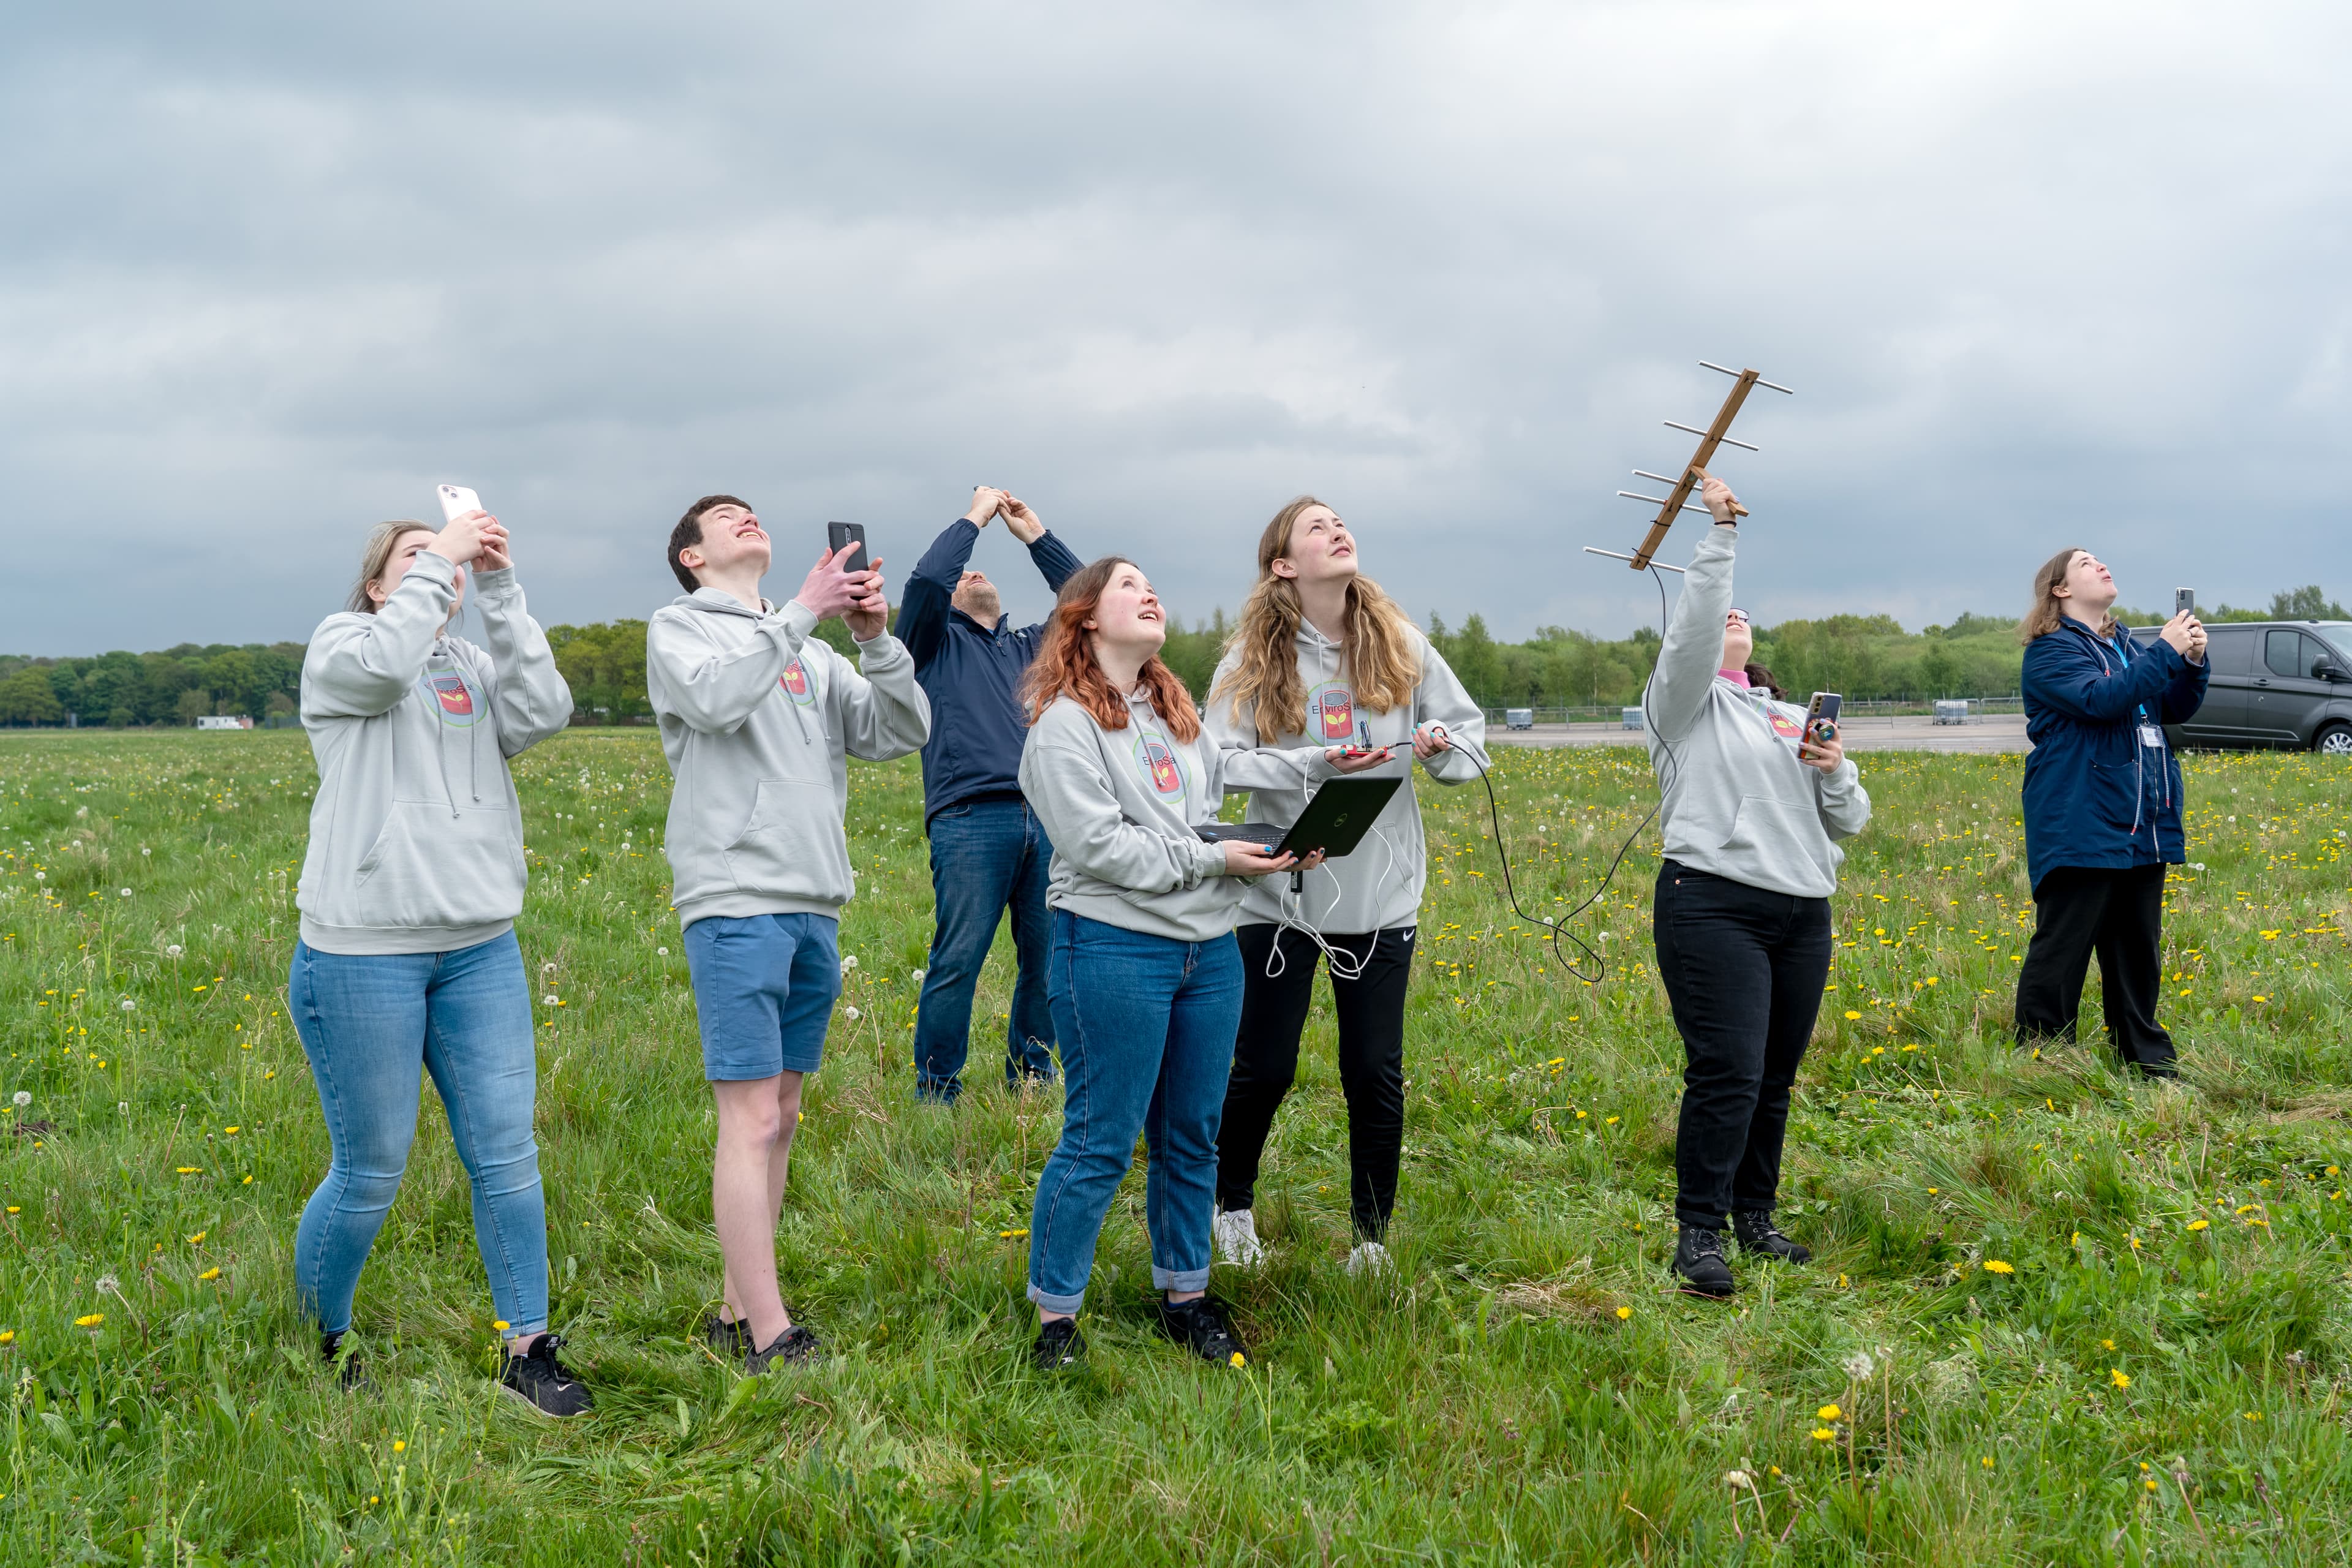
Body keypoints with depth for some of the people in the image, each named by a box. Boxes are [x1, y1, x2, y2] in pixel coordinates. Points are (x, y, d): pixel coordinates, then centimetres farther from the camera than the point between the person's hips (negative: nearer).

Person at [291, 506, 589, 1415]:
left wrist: (498, 590, -9)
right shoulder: (337, 645, 2)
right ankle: (318, 1344, 25)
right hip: (364, 952, -4)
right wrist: (441, 558, -14)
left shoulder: (475, 667, 13)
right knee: (371, 1172, 3)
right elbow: (384, 664, -23)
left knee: (506, 1152, 2)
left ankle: (528, 1349, 13)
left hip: (480, 948, 4)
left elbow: (545, 711, -8)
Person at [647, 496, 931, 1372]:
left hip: (816, 908, 6)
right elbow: (718, 698, -16)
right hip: (736, 903, -6)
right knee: (751, 1119, -9)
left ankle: (738, 1314, 17)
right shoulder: (678, 628, 6)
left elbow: (901, 734, 9)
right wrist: (802, 613, -14)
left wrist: (876, 640, -5)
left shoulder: (813, 654, 19)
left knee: (781, 1115, 9)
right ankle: (771, 1340, -8)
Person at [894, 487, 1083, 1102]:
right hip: (970, 818, -5)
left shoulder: (1027, 648, 28)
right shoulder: (935, 643, 14)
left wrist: (1036, 535, 20)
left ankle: (1031, 1074, 20)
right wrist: (974, 518, 7)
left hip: (1046, 819, 5)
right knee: (958, 960, -9)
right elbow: (926, 579, -4)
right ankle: (936, 1090, 0)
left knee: (1048, 957, 5)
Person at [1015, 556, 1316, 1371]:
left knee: (1192, 1136, 14)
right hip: (1113, 950, -8)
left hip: (1209, 949, 8)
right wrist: (1209, 858, -16)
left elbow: (1220, 810, 21)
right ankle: (1055, 1317, 8)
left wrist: (1273, 845, 1)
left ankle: (1185, 1296, 27)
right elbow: (1100, 846, -15)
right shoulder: (1066, 722, -7)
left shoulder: (1180, 714, 20)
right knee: (1100, 1142, -3)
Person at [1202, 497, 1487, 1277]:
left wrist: (1443, 746, -11)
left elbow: (1472, 731, 11)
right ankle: (1232, 1207, 32)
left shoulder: (1401, 644, 3)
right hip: (1282, 892, -2)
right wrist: (1315, 764, -24)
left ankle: (1373, 1238, 23)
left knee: (1376, 1075, 6)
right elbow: (1223, 762, -13)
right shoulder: (1254, 657, -4)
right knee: (1262, 1068, 6)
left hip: (1381, 896, 2)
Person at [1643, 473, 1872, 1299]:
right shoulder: (1684, 704, 7)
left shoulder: (1795, 720, 23)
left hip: (1803, 916, 6)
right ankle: (1697, 1232, -6)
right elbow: (1692, 626, -13)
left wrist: (1836, 771, -2)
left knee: (1775, 1079, 9)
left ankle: (1754, 1215, 23)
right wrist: (1722, 534, -16)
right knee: (1726, 1076, -13)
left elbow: (1850, 824, 19)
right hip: (1715, 906, -6)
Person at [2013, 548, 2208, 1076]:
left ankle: (2146, 1057, 23)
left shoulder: (2125, 645, 17)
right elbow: (2101, 698, -22)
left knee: (2137, 950, 14)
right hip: (2082, 829, -7)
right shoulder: (2051, 650, -7)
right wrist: (2167, 651, -19)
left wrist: (2193, 661, -2)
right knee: (2060, 952, -3)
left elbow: (2177, 708, 16)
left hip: (2142, 828, 8)